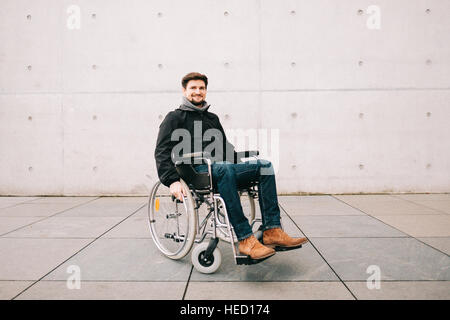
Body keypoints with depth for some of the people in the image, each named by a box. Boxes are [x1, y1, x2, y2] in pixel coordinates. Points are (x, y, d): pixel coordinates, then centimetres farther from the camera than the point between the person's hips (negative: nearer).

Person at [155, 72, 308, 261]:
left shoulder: (212, 118, 28)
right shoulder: (175, 118, 9)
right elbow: (162, 152, -3)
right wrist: (172, 181, -19)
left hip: (222, 169, 6)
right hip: (197, 171, -6)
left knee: (265, 165, -15)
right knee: (224, 169, -39)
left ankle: (272, 231, -24)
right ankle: (245, 240, -42)